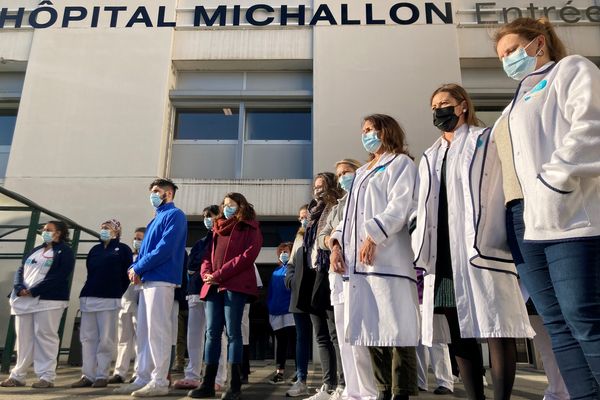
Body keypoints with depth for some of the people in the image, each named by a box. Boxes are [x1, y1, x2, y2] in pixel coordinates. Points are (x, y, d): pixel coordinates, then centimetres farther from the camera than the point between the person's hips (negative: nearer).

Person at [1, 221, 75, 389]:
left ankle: (47, 376, 1)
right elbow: (20, 271, 14)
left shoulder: (64, 252, -1)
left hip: (49, 300, -6)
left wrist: (33, 291, -16)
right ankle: (17, 376, 18)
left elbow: (58, 277, -13)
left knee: (45, 337, -5)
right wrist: (19, 288, -7)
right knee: (24, 338, 9)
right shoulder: (34, 251, 22)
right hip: (23, 300, 7)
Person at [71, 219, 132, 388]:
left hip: (109, 299, -5)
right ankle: (88, 375, 9)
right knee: (88, 338, 4)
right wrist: (87, 293, 11)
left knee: (105, 340, -2)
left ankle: (102, 376, 4)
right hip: (88, 298, 5)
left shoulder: (123, 249, 4)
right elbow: (90, 272, 20)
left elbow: (127, 274, 0)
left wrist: (117, 293, -1)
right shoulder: (94, 250, 19)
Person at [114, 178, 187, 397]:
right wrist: (135, 268, 1)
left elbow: (165, 249, -17)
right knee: (144, 331, 11)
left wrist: (138, 268, -11)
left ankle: (159, 381, -1)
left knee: (158, 330, -7)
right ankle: (143, 378, 18)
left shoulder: (174, 215, -5)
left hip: (161, 279, -9)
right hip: (148, 280, 10)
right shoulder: (156, 219, 23)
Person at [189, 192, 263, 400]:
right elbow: (208, 255, 21)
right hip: (213, 286, 6)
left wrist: (220, 274, -13)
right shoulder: (218, 228, 25)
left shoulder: (250, 228, 5)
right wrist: (206, 273, -2)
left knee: (232, 332, -6)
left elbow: (248, 256, -9)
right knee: (212, 333, 4)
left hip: (235, 285, -6)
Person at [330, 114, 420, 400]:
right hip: (357, 260, 7)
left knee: (396, 328, -8)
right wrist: (337, 243, 7)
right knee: (371, 328, 7)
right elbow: (349, 213, 23)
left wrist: (374, 236, -19)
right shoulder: (361, 173, 29)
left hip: (388, 256, -7)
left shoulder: (400, 163, 8)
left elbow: (401, 206, -8)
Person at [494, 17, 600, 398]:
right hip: (524, 222, 8)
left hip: (568, 216, -7)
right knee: (558, 324, 6)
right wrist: (517, 210, 11)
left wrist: (551, 182, -18)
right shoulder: (519, 100, 30)